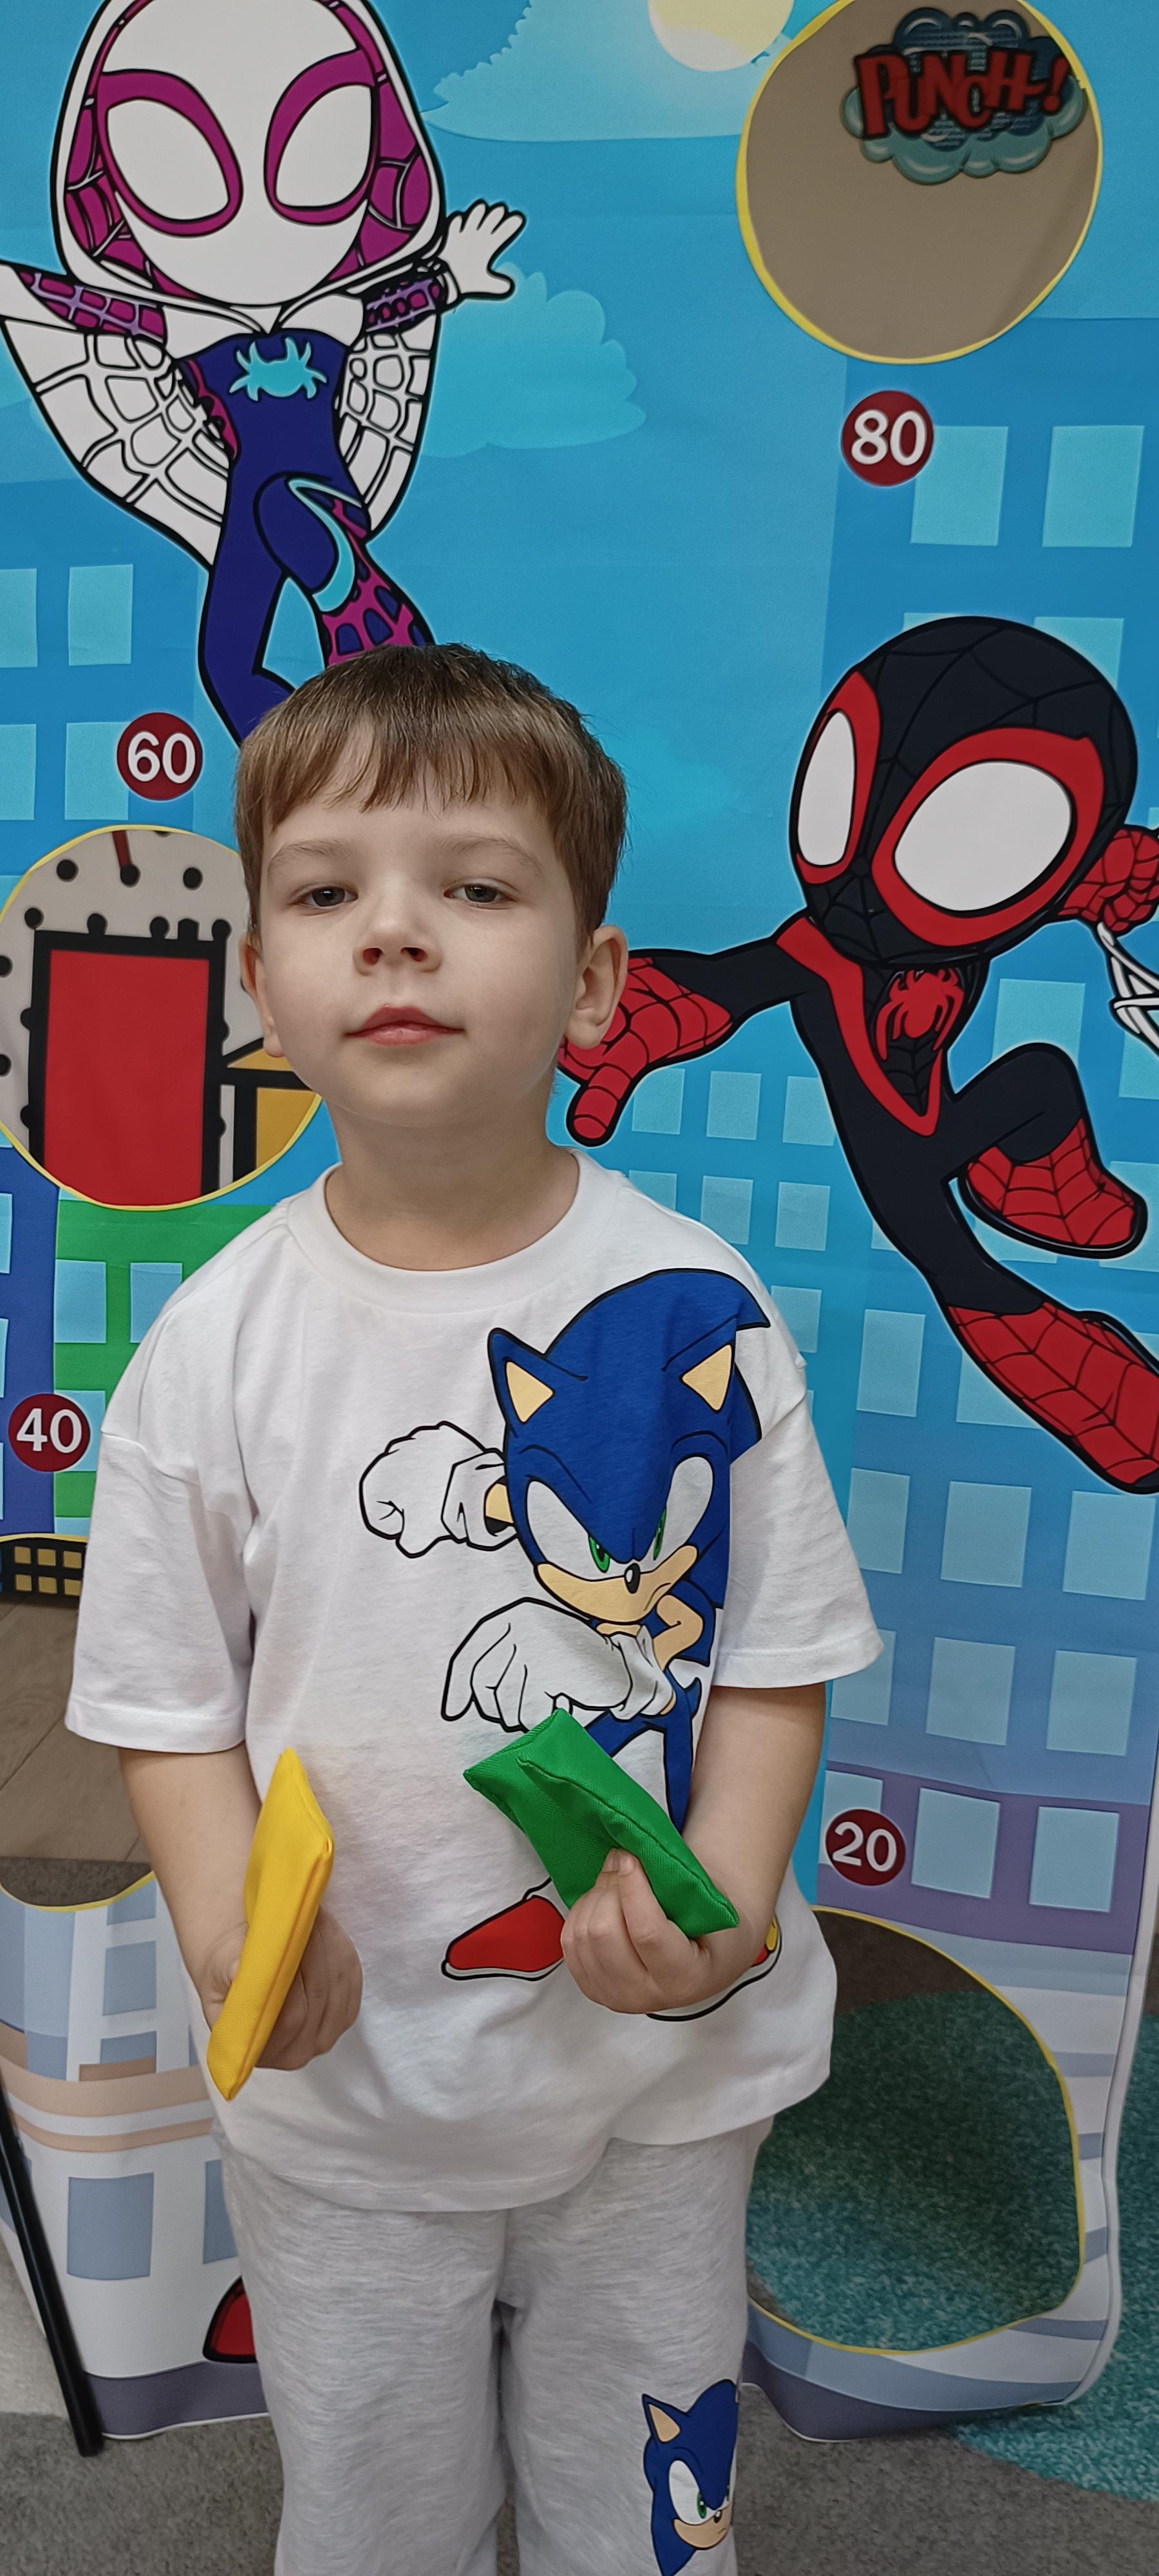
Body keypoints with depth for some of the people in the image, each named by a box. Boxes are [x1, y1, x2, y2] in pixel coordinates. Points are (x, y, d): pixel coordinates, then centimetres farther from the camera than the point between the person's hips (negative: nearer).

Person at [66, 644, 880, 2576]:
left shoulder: (694, 1311, -14)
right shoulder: (215, 1343, -13)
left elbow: (776, 1655, -7)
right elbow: (172, 1704, -5)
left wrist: (721, 1900, -22)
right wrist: (234, 1929, -21)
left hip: (661, 2072, 0)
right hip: (337, 2082, 0)